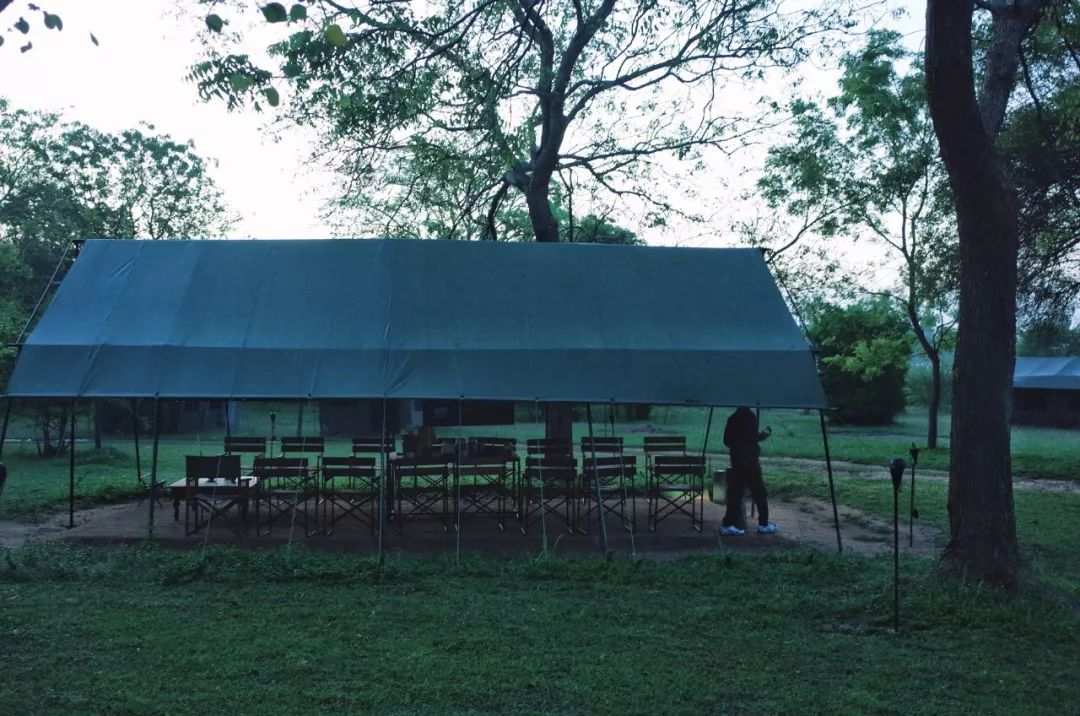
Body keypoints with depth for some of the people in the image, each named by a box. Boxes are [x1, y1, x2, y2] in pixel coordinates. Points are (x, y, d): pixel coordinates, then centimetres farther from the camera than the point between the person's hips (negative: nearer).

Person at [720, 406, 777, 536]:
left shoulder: (732, 418, 12)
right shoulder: (749, 416, -9)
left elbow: (726, 440, 14)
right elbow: (753, 436, -17)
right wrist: (764, 434, 0)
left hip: (736, 461, 7)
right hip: (749, 461, -7)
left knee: (735, 493, 6)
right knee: (759, 493, 3)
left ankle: (728, 525, 2)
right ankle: (764, 524, 8)